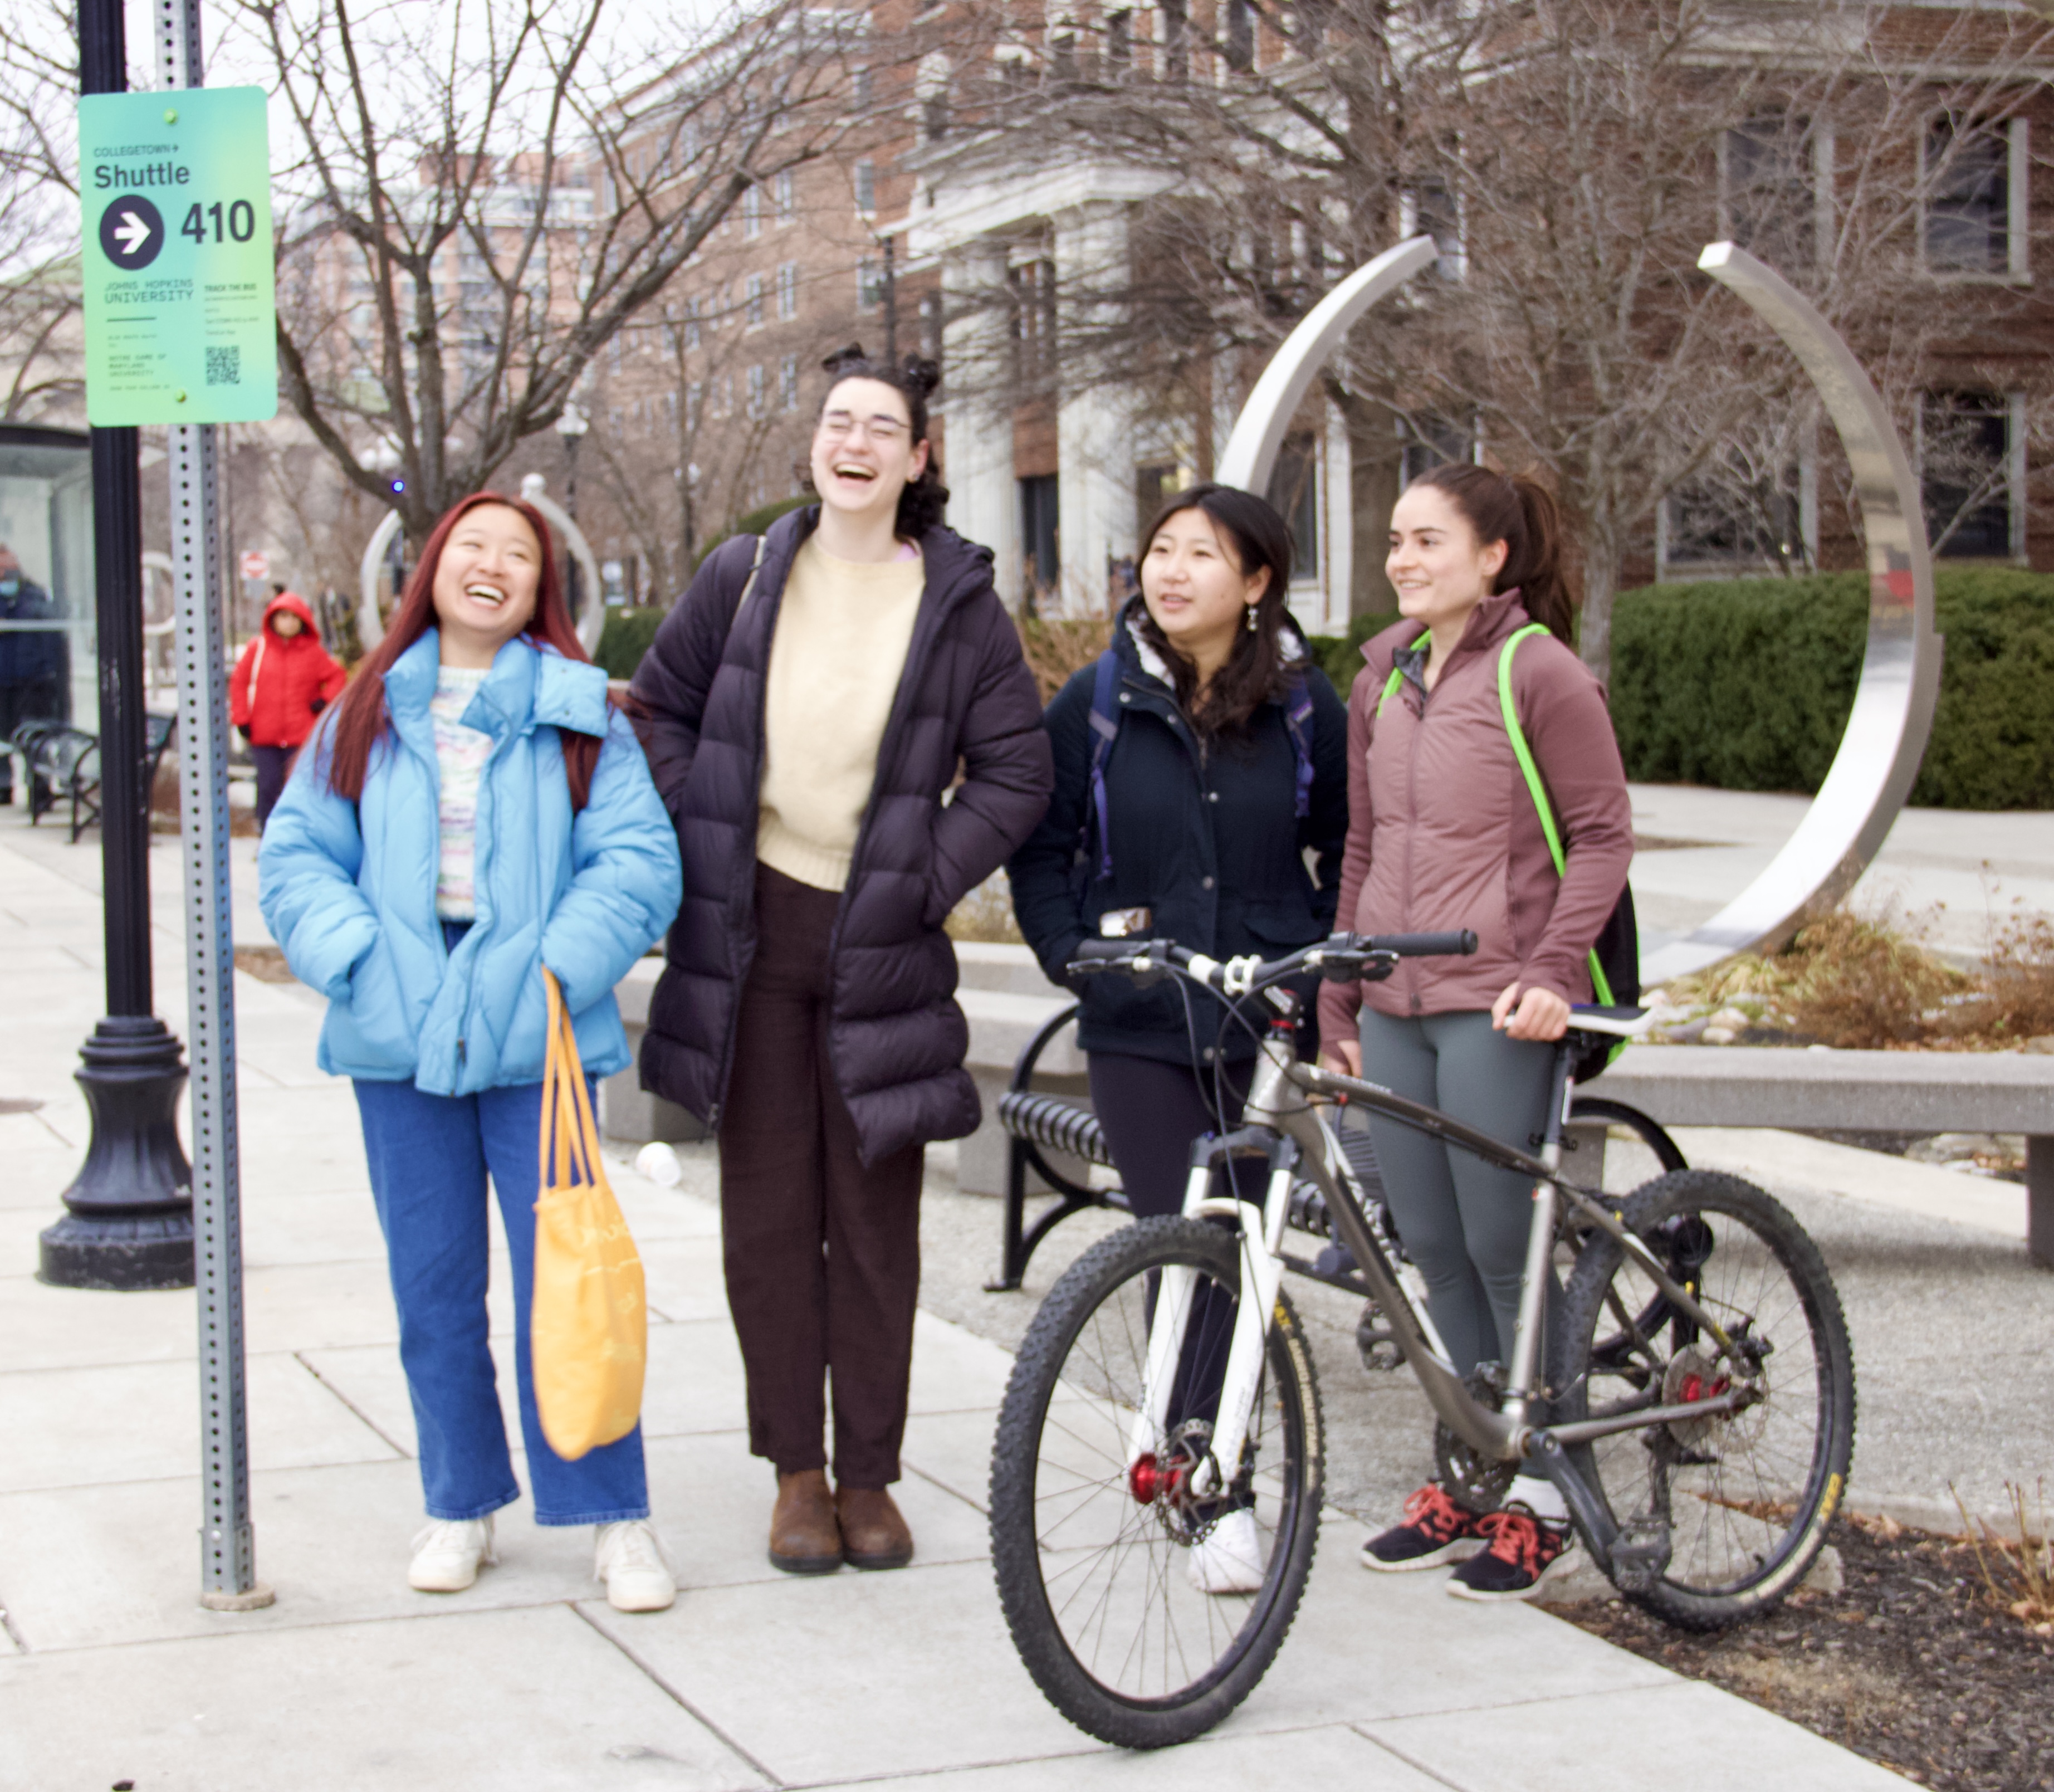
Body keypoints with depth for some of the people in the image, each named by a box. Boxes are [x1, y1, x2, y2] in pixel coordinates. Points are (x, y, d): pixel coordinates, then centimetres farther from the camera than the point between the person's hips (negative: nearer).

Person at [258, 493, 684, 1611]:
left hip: (536, 1042, -3)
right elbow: (296, 856, 7)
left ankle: (614, 1516, 8)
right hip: (400, 1039, 3)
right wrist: (357, 960, -9)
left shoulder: (580, 715, 2)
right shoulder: (367, 715, 9)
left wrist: (559, 970, -16)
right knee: (432, 1285, 9)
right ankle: (461, 1506, 22)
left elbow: (638, 861, -4)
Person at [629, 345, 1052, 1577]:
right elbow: (661, 710, 13)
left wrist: (927, 880, -6)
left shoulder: (961, 602, 0)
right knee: (768, 1214, 5)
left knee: (876, 1220, 4)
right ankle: (796, 1468, 17)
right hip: (751, 931, 1)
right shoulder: (745, 577, 5)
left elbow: (1017, 772, 3)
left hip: (881, 945, -1)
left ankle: (870, 1474, 15)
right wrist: (700, 845, 2)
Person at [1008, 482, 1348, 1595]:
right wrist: (1074, 954, -2)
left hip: (1266, 1027, 0)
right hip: (1139, 1028, 0)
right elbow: (1040, 849, 10)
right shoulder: (1098, 702, 2)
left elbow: (1351, 848, 13)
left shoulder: (1304, 706, 2)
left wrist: (1322, 958, 3)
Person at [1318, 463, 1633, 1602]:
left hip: (1494, 1004, -6)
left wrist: (1553, 969, -17)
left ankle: (1538, 1495, 11)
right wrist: (1337, 1003, 15)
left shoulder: (1541, 673, -6)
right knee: (1430, 1248, 9)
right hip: (1394, 1005, 6)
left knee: (1503, 1250, -1)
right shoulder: (1383, 677, 13)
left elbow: (1603, 837, -6)